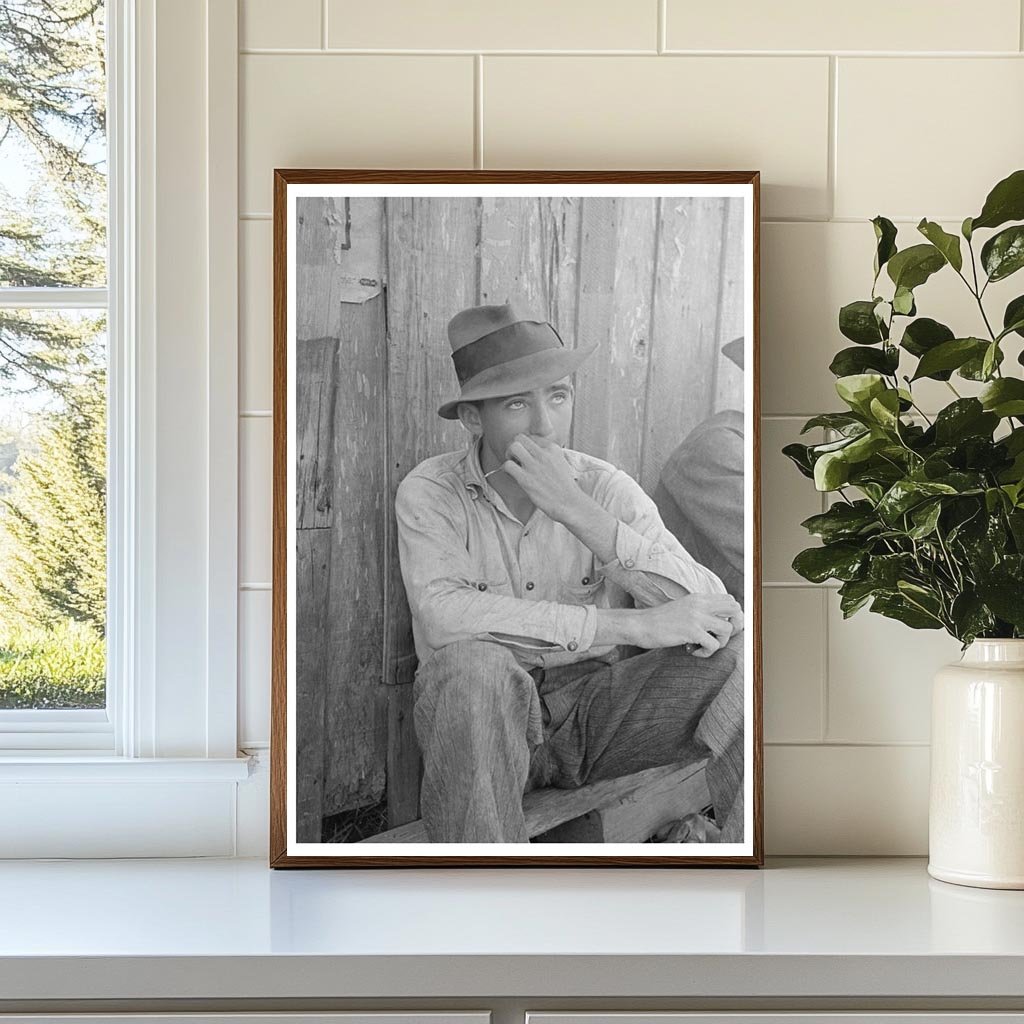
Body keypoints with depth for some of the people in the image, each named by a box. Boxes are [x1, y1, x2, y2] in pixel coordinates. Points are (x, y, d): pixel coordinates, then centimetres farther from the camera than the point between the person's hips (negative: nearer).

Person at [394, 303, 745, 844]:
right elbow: (443, 617, -27)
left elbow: (714, 614, -16)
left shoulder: (608, 489, -3)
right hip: (487, 723, -2)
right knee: (471, 664, -35)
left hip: (599, 713, 2)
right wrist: (633, 626, -28)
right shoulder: (428, 494, -7)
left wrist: (576, 511, -26)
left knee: (742, 657, -21)